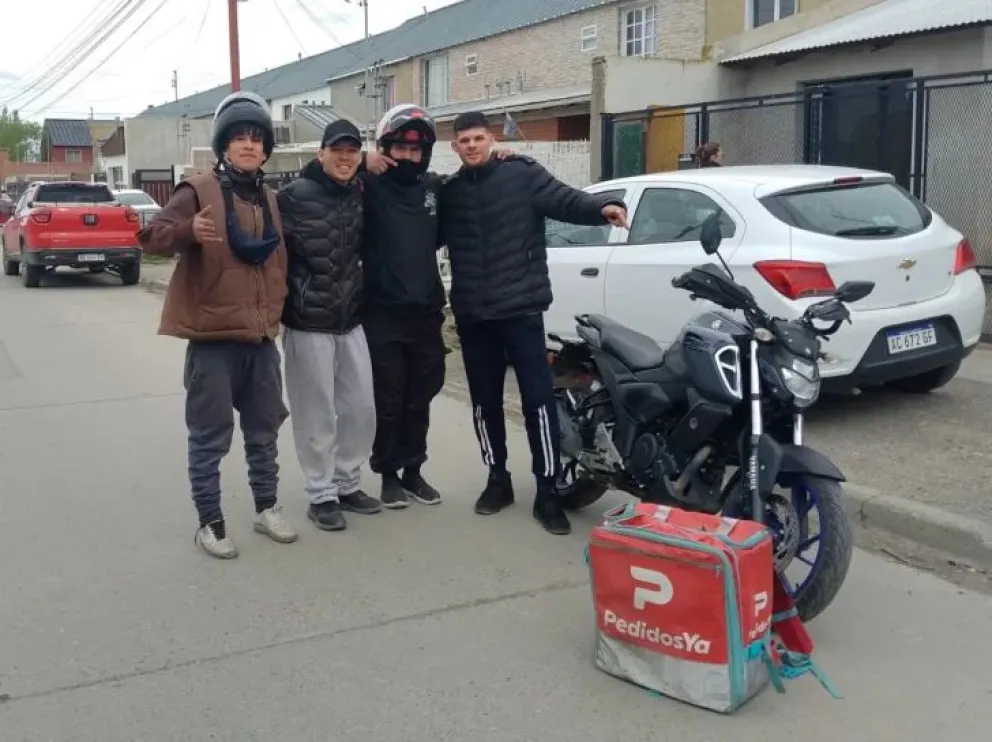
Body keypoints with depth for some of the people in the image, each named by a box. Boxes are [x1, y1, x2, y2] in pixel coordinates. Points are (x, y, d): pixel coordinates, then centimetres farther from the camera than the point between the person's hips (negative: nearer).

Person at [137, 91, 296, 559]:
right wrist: (188, 229, -34)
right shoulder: (199, 191, -6)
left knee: (264, 430, 14)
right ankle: (210, 522, 12)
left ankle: (266, 508, 29)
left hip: (261, 336, 6)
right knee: (211, 436, 1)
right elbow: (151, 238, -17)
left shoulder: (271, 200, 12)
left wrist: (276, 311, 13)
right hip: (213, 336, -5)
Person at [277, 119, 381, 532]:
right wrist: (284, 305, -15)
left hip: (351, 320, 6)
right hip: (308, 323, -6)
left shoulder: (361, 196, 8)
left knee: (362, 407, 10)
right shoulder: (295, 197, -12)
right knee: (317, 414, 0)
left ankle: (347, 484, 26)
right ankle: (322, 495, 14)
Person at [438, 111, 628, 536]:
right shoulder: (449, 192, 13)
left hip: (520, 308, -4)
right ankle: (498, 480, 26)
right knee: (485, 401, 12)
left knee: (538, 398, -6)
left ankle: (547, 492, 2)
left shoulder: (521, 175, 0)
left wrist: (603, 207, -30)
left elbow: (563, 200, -13)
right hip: (472, 314, 4)